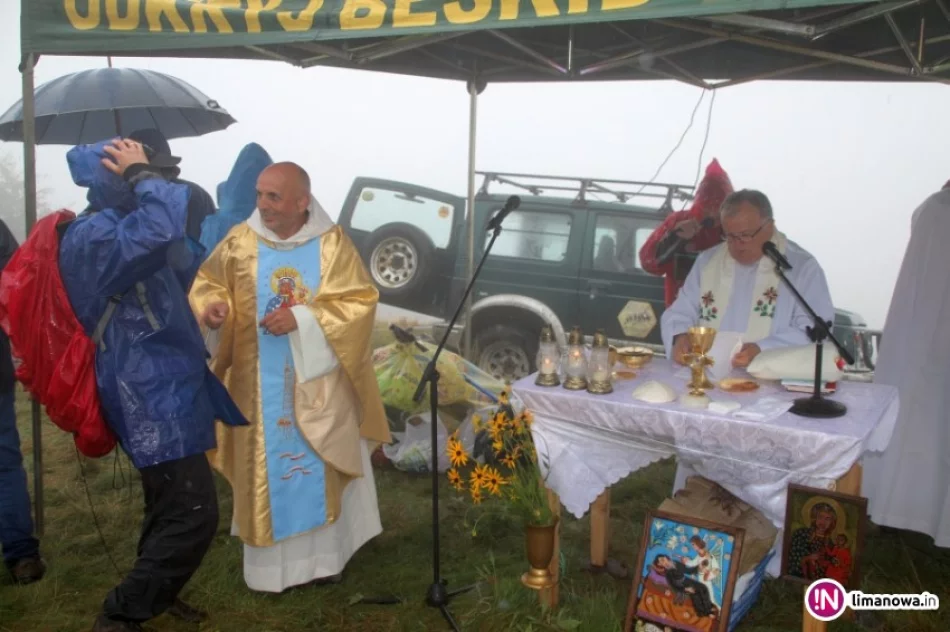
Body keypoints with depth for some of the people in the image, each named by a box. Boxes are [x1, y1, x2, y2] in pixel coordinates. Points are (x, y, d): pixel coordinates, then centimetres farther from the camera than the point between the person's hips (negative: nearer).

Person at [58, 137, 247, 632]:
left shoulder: (123, 229, 14)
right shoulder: (92, 237, -20)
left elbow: (184, 267, 29)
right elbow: (165, 224, -39)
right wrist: (142, 175, -22)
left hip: (164, 392, 11)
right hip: (154, 400, -10)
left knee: (172, 509, 22)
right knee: (191, 516, -8)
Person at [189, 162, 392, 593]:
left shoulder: (332, 243, -7)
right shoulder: (240, 241, -4)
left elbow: (360, 301, -10)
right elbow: (208, 282, 7)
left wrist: (300, 319, -20)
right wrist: (213, 306, -17)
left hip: (318, 381, -1)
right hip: (261, 384, 1)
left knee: (320, 470, 9)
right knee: (266, 470, 8)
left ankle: (323, 556, 25)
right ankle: (271, 564, 22)